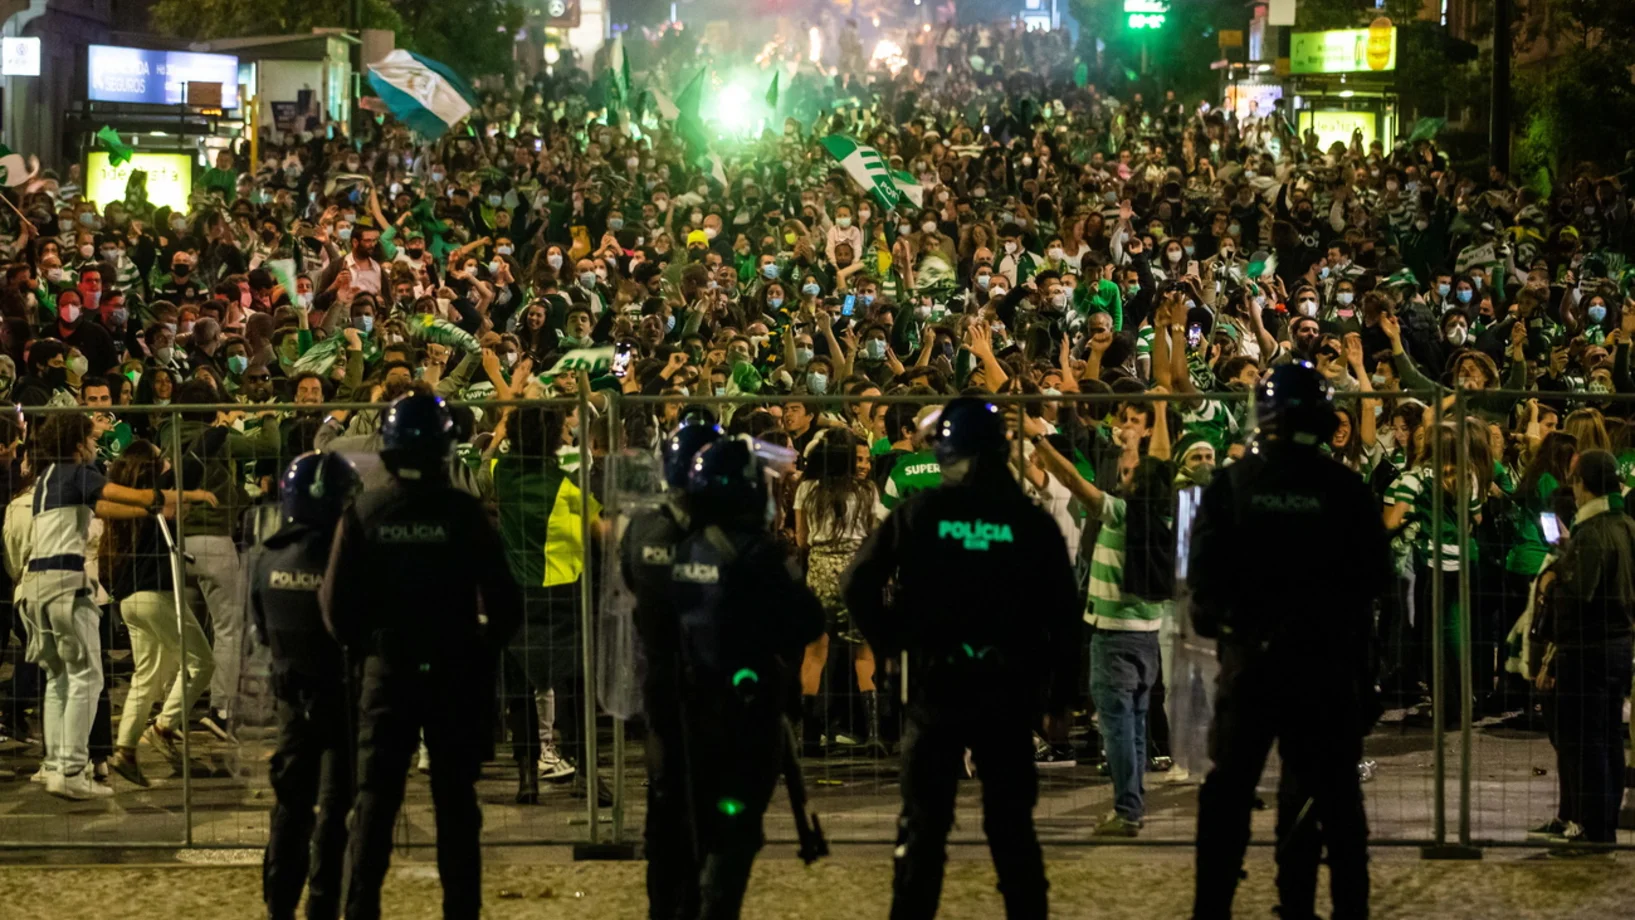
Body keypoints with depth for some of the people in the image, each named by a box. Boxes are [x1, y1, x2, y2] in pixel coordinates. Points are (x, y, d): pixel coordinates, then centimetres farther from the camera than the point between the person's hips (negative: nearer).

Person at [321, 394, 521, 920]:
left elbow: (336, 601, -3)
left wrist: (361, 649, 12)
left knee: (374, 800, 6)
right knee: (455, 801, 6)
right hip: (455, 673, -1)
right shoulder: (463, 513, -9)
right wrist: (484, 652, 8)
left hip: (386, 671, 1)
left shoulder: (363, 515, -5)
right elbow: (502, 598, -8)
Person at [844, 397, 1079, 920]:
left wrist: (889, 641, 6)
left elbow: (859, 583, -5)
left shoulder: (917, 514, -3)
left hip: (935, 684, -1)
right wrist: (1058, 689, 8)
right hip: (1008, 690, 1)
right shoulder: (1030, 521, -2)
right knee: (1011, 823, 9)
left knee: (923, 823, 7)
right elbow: (1062, 610, 0)